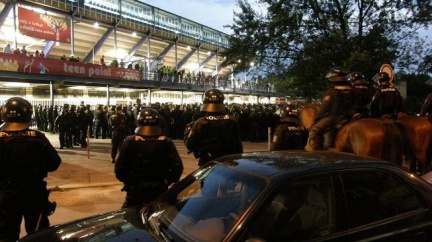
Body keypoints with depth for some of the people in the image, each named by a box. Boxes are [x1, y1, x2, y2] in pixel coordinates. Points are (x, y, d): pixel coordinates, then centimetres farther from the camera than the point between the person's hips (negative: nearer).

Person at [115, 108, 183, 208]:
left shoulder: (130, 141, -10)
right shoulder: (166, 142, -8)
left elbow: (119, 167, -10)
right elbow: (177, 166, -13)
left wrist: (126, 181, 8)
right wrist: (169, 181, 4)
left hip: (135, 188, -1)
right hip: (159, 189, 1)